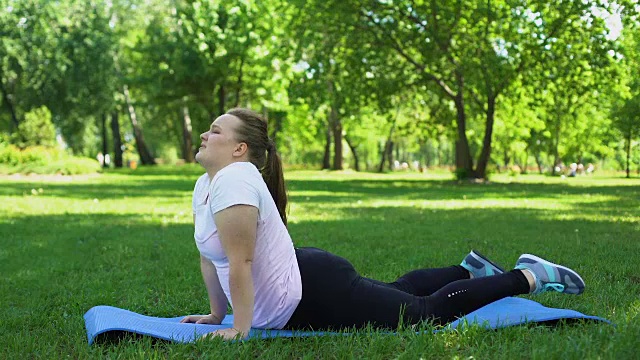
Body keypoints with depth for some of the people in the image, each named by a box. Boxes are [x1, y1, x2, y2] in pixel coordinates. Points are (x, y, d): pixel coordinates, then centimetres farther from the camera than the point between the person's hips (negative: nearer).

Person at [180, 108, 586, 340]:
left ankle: (529, 276, 14)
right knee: (395, 293, 29)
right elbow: (210, 255, 16)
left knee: (426, 312, 2)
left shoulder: (234, 181, -25)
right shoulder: (206, 184, 6)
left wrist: (239, 330, -24)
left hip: (315, 293, -9)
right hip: (303, 288, 9)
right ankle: (469, 270, 45)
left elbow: (240, 263, -29)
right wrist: (216, 314, 17)